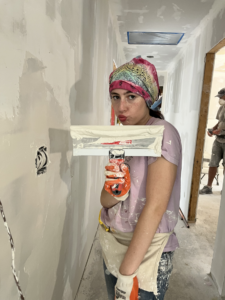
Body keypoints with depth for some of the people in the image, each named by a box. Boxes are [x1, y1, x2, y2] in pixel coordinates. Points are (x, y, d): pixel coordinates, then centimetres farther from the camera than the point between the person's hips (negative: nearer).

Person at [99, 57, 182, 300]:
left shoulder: (163, 133, -18)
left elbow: (155, 207, -23)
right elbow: (105, 200, -1)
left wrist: (127, 272, -20)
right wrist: (115, 191, -24)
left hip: (146, 248, -6)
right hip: (111, 242, 6)